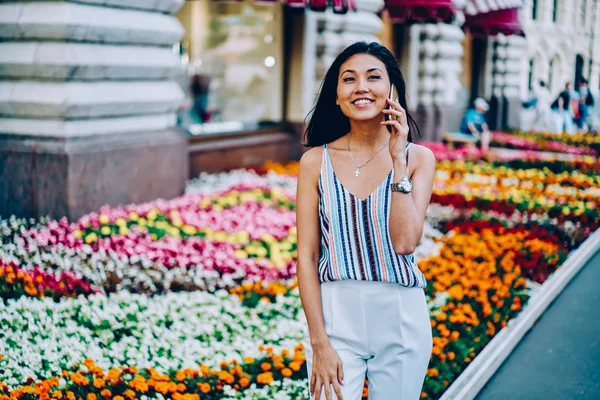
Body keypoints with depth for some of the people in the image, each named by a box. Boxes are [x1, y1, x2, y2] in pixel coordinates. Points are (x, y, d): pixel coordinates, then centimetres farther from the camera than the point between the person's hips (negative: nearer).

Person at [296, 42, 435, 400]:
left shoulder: (418, 157, -1)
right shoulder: (316, 161, -3)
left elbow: (405, 242, -14)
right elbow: (307, 256, -5)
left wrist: (398, 159, -15)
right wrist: (319, 343, -10)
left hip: (401, 317, 1)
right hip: (335, 315, -1)